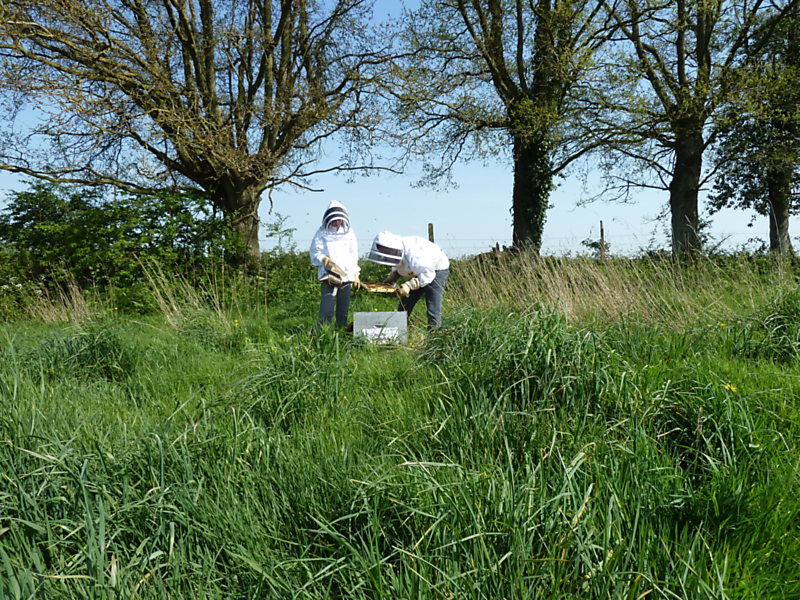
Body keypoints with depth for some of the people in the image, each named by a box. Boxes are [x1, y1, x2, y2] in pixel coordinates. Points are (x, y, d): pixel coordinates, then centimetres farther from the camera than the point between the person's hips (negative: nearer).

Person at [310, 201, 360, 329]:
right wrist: (325, 260, -16)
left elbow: (354, 255, 17)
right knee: (327, 310, -13)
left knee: (343, 310, 7)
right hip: (328, 276, -4)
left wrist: (356, 273, 14)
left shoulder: (349, 232, 12)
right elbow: (315, 253, 2)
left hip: (346, 275, 4)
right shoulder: (322, 233, 2)